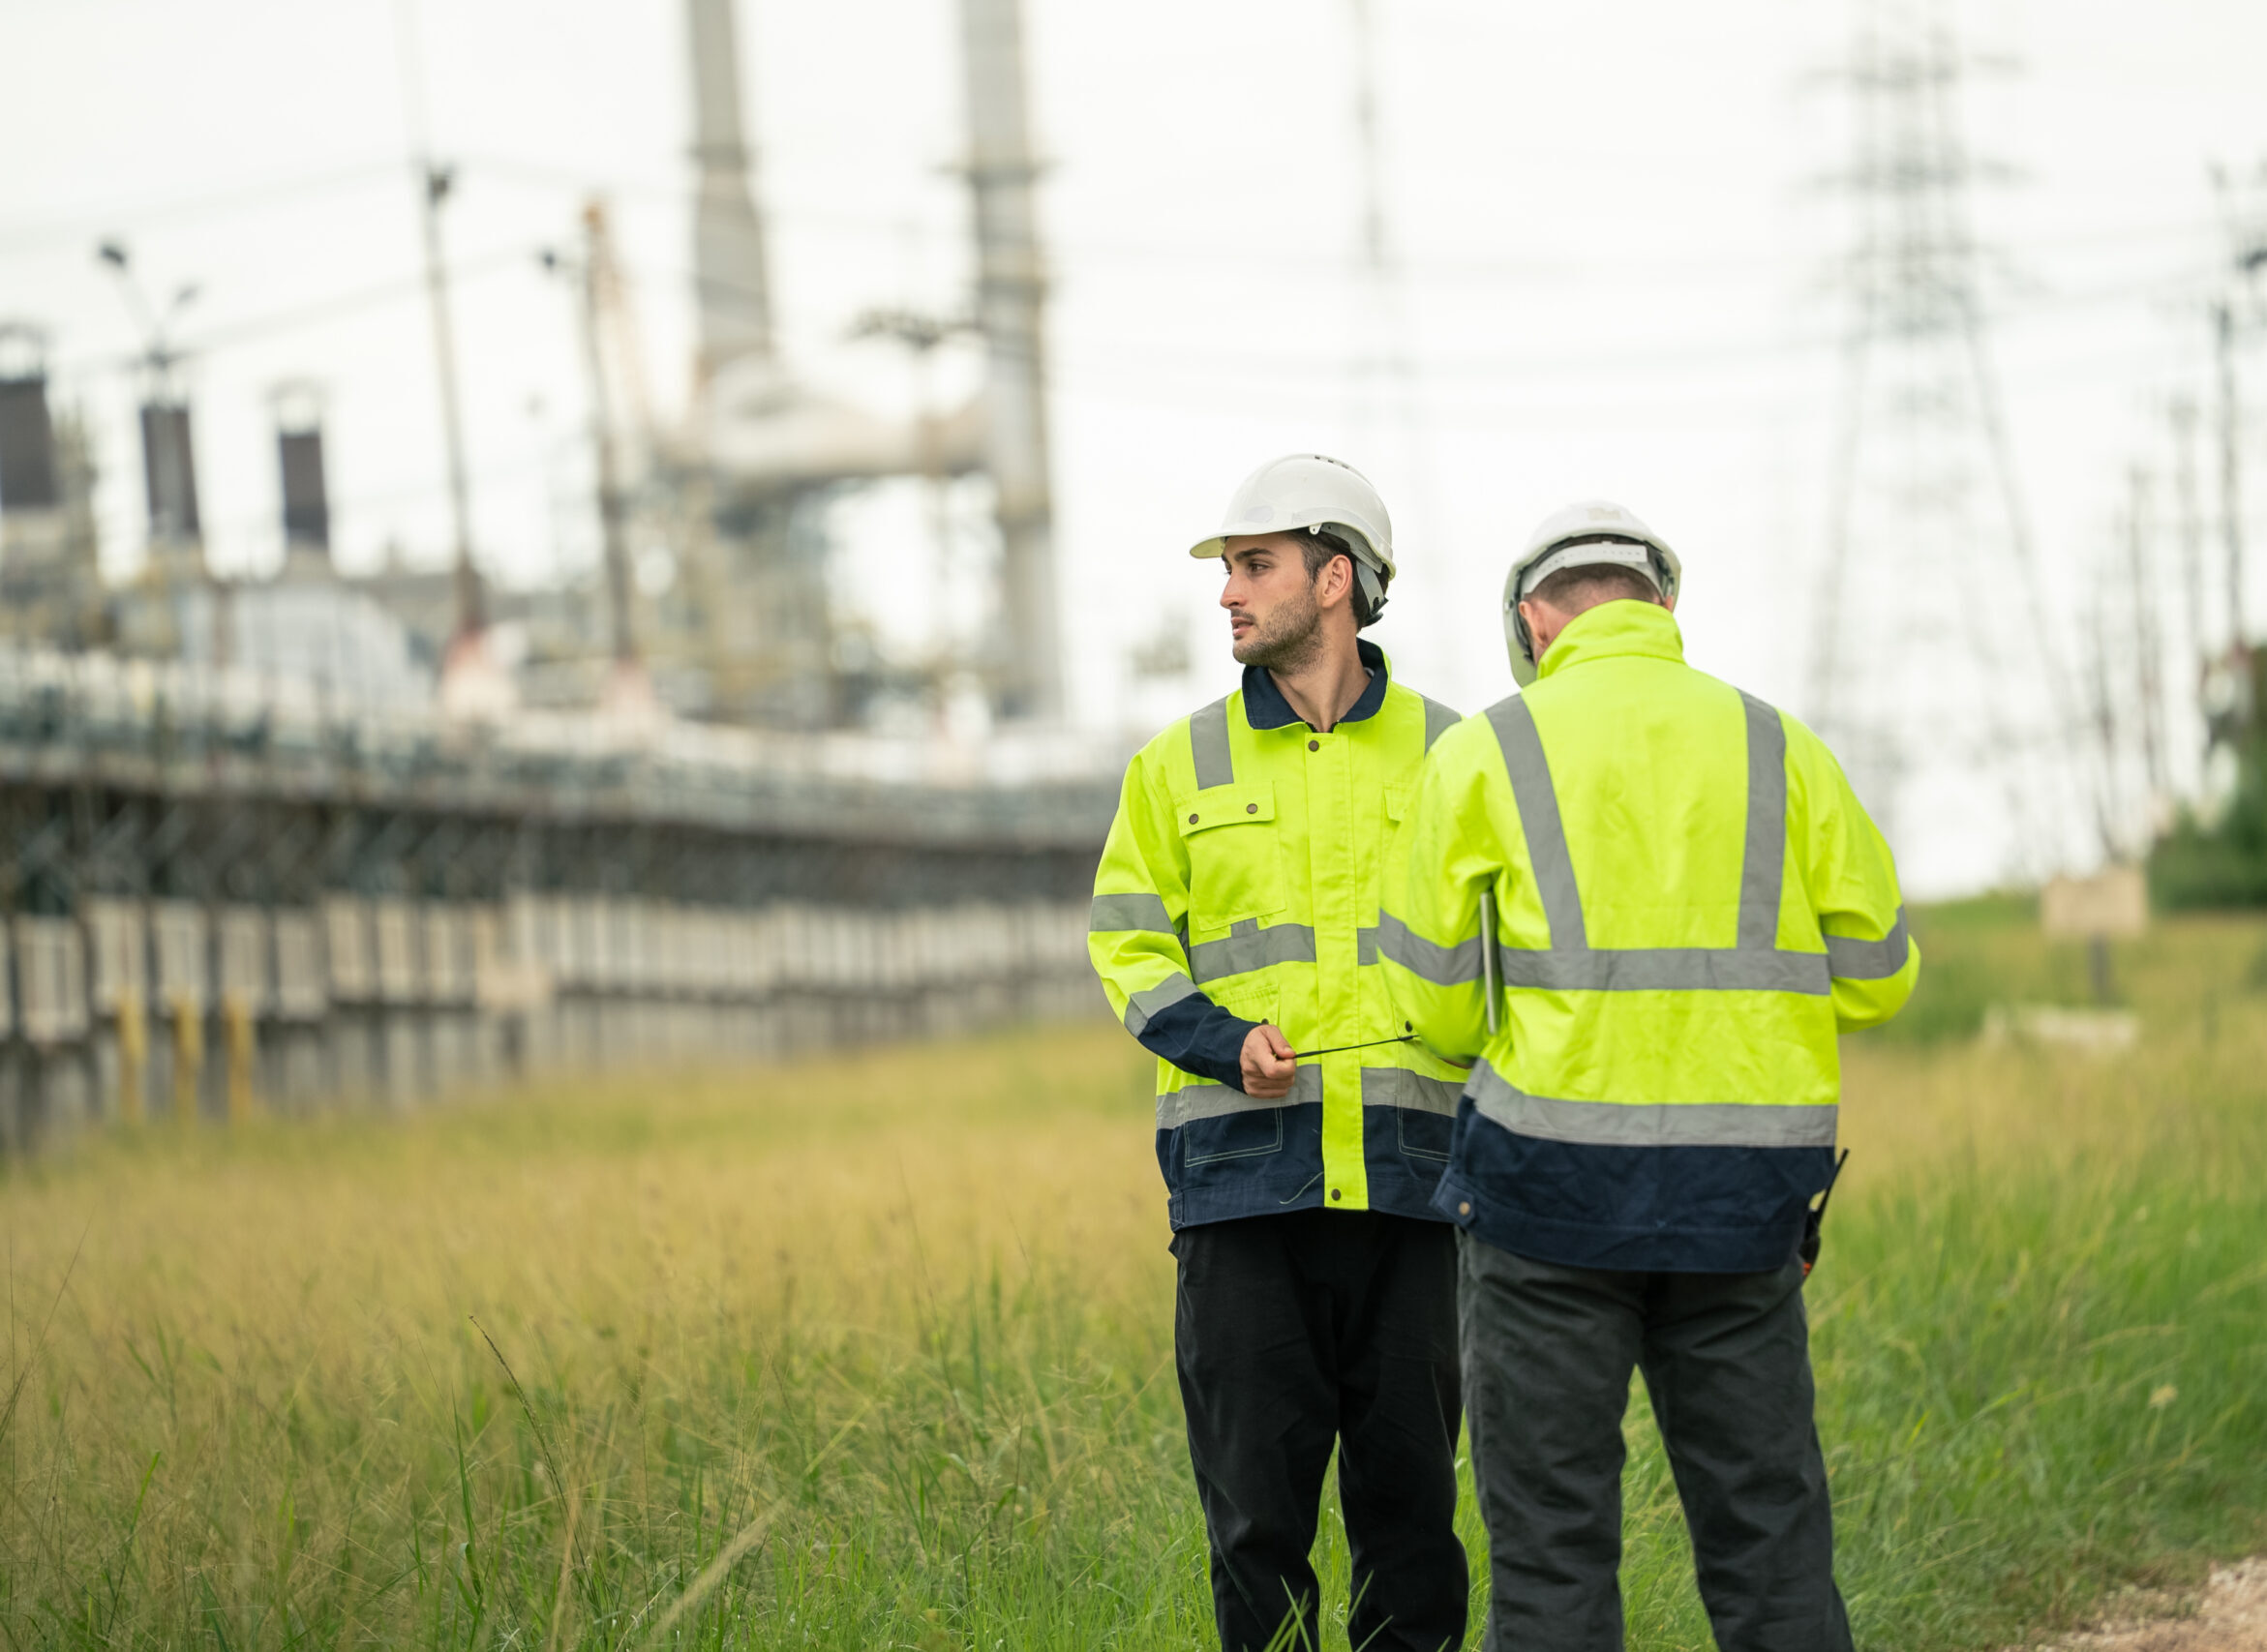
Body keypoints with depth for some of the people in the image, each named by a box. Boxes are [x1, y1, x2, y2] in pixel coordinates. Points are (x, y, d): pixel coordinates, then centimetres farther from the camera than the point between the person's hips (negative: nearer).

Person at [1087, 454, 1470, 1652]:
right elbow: (1130, 944, 8)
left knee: (1409, 1484, 4)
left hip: (1406, 1171, 0)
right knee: (1254, 1495, 0)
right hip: (1241, 1173, 0)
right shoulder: (1182, 763, 11)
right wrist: (1225, 1041, -11)